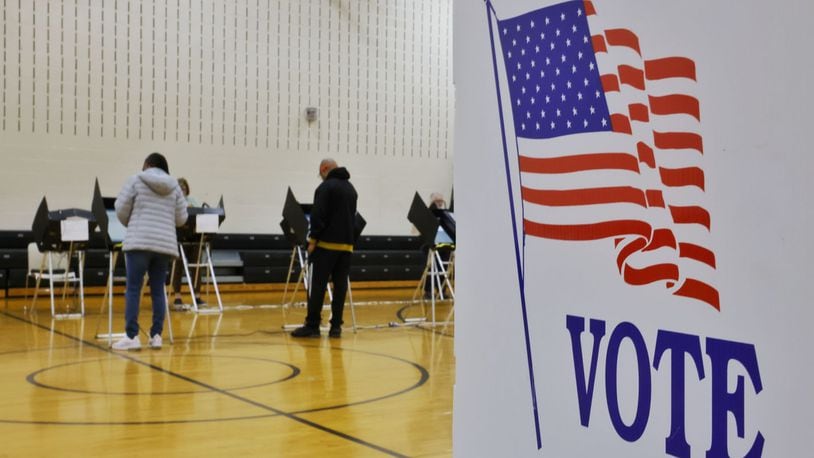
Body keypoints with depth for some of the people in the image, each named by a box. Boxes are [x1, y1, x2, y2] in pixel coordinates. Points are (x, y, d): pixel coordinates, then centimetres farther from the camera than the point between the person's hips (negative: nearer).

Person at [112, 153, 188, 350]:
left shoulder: (136, 180, 4)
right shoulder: (174, 185, 13)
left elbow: (121, 210, 4)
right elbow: (182, 218, 11)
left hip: (140, 242, -3)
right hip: (165, 243, 4)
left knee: (133, 289, -2)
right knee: (158, 290, 8)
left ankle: (132, 337, -6)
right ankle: (156, 336, 7)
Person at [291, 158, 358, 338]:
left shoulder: (326, 187, -6)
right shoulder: (351, 189, 17)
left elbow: (318, 215, -13)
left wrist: (313, 239, -8)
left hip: (327, 243, -7)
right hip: (347, 244, 7)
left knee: (317, 286, -3)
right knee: (340, 286, 5)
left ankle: (312, 325, -3)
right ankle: (336, 326, 5)